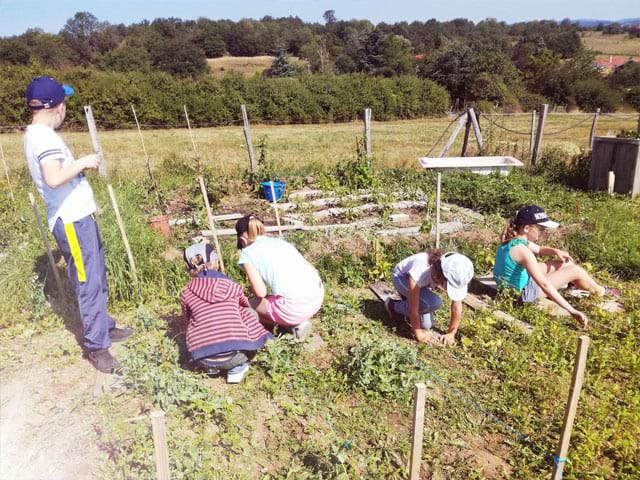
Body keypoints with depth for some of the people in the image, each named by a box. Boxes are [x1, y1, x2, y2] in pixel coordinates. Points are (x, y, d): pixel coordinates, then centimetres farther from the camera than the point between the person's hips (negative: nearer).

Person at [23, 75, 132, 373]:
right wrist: (82, 163, -18)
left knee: (96, 278, 19)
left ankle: (104, 327, 34)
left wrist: (80, 166, 13)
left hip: (76, 217, 10)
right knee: (88, 283, -2)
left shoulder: (34, 134, 14)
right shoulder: (45, 137, -17)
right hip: (71, 222, -10)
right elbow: (54, 178, -32)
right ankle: (96, 346, 8)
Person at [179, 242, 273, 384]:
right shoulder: (232, 286, 11)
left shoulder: (186, 293, 9)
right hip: (235, 354, -2)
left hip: (203, 359, 3)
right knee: (250, 313, 24)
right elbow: (246, 307, 32)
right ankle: (237, 367, 14)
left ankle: (211, 366, 17)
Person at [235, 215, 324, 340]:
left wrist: (252, 289, 19)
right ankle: (297, 321, 15)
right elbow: (313, 270, 19)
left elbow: (261, 292, -4)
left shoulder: (247, 253, 5)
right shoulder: (280, 241, 21)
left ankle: (294, 324, 5)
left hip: (296, 307, -7)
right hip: (318, 296, 7)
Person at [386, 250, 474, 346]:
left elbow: (457, 307, -17)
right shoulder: (421, 269, -44)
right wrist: (418, 333, -26)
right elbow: (413, 307, -34)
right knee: (433, 303, -29)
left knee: (426, 325, -8)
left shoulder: (455, 275, -30)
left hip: (422, 284, 5)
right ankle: (394, 306, -5)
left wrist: (451, 333, -14)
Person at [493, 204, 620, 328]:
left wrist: (556, 251, -3)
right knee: (576, 271, 0)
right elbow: (544, 285, -34)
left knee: (564, 263, 19)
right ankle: (602, 292, 29)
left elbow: (539, 249, 18)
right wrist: (572, 311, -32)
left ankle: (591, 287, 40)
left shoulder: (513, 239, -2)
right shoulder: (522, 250, -31)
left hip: (511, 288, 9)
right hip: (522, 292, -9)